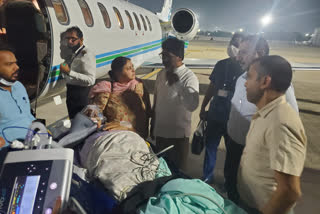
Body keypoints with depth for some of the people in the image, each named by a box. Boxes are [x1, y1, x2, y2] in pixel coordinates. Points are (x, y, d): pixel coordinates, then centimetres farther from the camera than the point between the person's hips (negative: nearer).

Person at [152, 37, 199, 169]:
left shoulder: (189, 77, -16)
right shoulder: (161, 74, 4)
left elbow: (192, 106, -31)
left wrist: (177, 83, -33)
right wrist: (153, 125, 16)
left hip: (178, 134, -6)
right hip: (160, 131, 6)